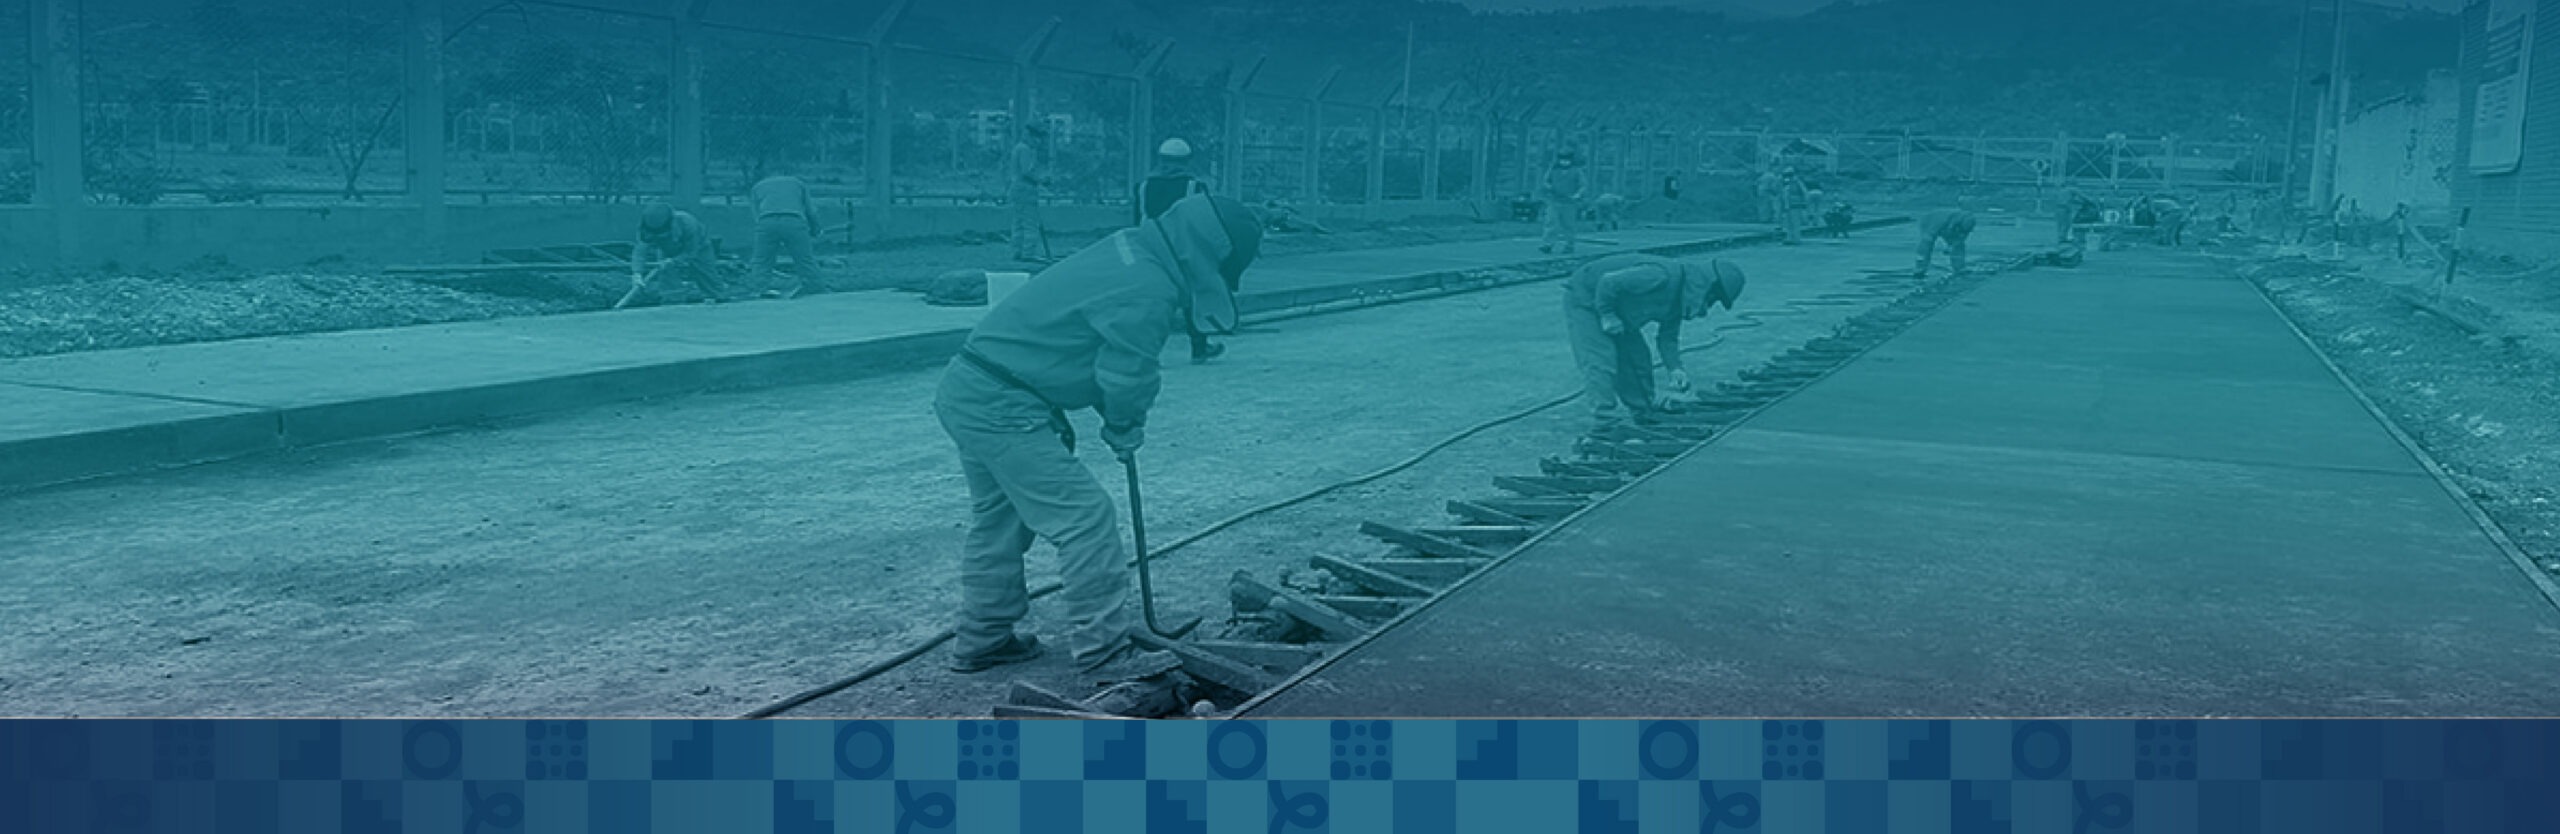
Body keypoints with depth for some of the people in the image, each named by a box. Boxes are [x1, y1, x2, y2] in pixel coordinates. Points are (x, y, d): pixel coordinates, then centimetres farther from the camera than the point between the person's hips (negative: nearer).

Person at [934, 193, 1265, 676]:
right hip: (1001, 409, -10)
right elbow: (1124, 377, -14)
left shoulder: (1129, 252, 11)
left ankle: (981, 641, 33)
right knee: (1086, 518, -4)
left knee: (998, 521, 22)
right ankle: (1102, 645, 3)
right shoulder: (1149, 291, -20)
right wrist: (1124, 428, 5)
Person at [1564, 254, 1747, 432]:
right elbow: (1609, 282, -34)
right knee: (1601, 361, -18)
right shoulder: (1662, 277, -33)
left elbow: (1667, 336, 7)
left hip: (1613, 307, 10)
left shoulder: (1679, 295, -1)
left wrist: (1675, 368, -6)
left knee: (1638, 357, 11)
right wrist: (1607, 315, -25)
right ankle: (1604, 420, -18)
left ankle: (1645, 412, 23)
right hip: (1584, 299, -10)